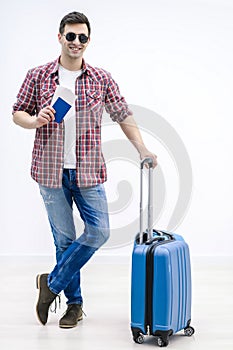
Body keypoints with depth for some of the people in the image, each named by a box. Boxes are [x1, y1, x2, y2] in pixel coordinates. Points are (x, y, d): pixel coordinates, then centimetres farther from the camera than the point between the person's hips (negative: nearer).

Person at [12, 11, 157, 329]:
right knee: (64, 238, 5)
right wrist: (35, 120, -15)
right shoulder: (38, 77, 3)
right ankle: (74, 303, 20)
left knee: (99, 231, -6)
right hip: (51, 171, -1)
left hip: (88, 172, 1)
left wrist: (142, 149, -4)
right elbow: (18, 113, 7)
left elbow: (123, 115, 6)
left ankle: (52, 284, 13)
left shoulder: (101, 79, 4)